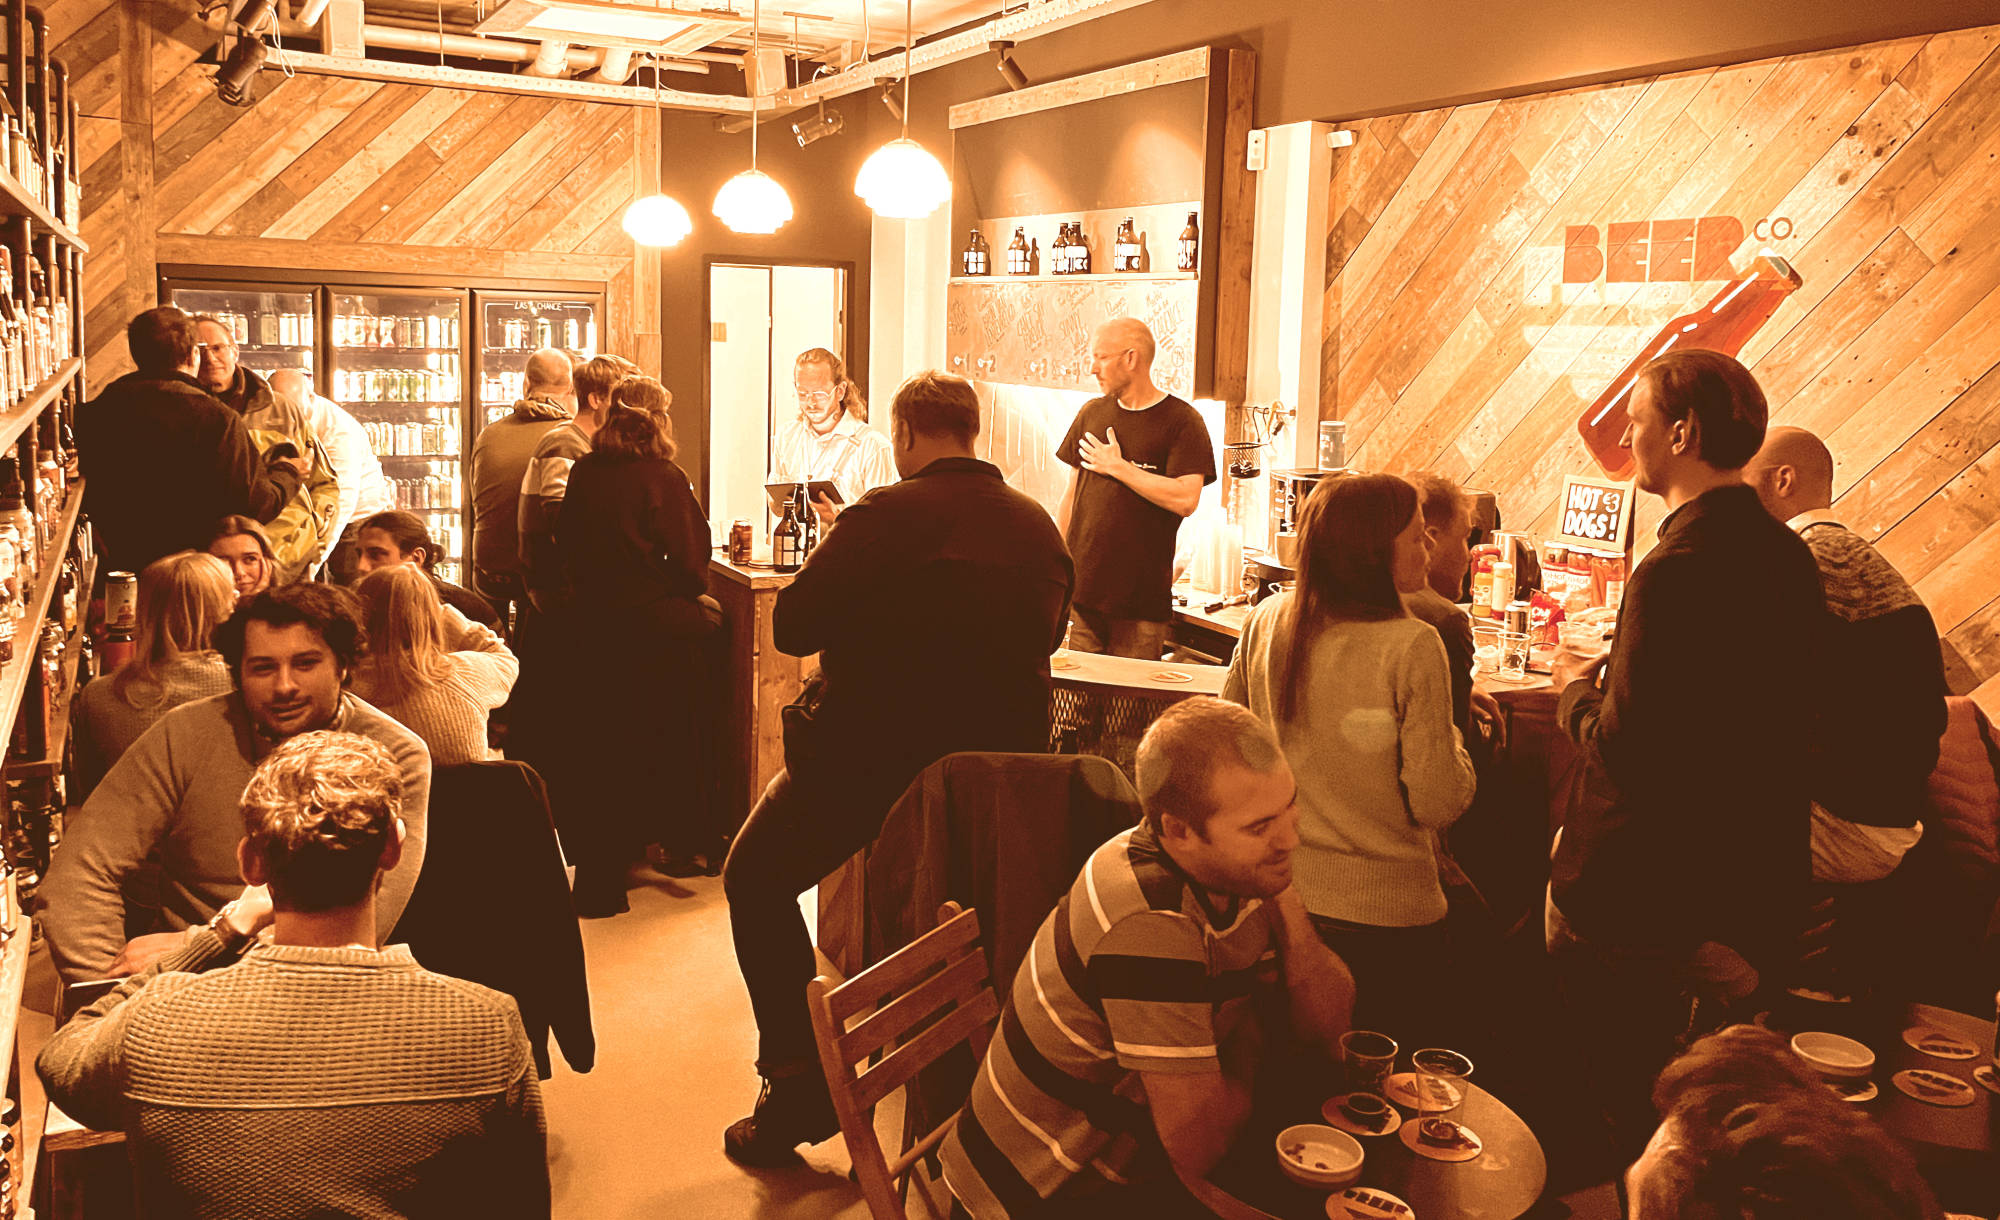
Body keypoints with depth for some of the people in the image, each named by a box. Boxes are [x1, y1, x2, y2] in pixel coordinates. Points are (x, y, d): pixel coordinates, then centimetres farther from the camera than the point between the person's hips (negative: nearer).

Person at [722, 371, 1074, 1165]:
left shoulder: (886, 517, -18)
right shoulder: (1040, 528, 1)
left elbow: (791, 628, -16)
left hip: (867, 757, -6)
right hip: (999, 761, 6)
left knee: (756, 879, 17)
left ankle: (798, 1084, 10)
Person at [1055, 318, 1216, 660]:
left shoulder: (1182, 422, -5)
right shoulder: (1092, 413, 12)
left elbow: (1185, 499, -17)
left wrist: (1117, 467, -11)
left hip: (1141, 598, -4)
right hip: (1083, 587, 4)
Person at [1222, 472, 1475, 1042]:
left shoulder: (1265, 621, -4)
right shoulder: (1410, 647, -20)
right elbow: (1438, 803, -17)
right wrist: (1451, 739, 1)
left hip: (1281, 894, 5)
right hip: (1384, 911, -5)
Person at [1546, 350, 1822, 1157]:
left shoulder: (1676, 571, -25)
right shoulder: (1787, 555, 3)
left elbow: (1623, 755, -25)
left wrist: (1578, 688, -5)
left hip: (1642, 901, -9)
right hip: (1758, 892, 9)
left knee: (1624, 1118, 10)